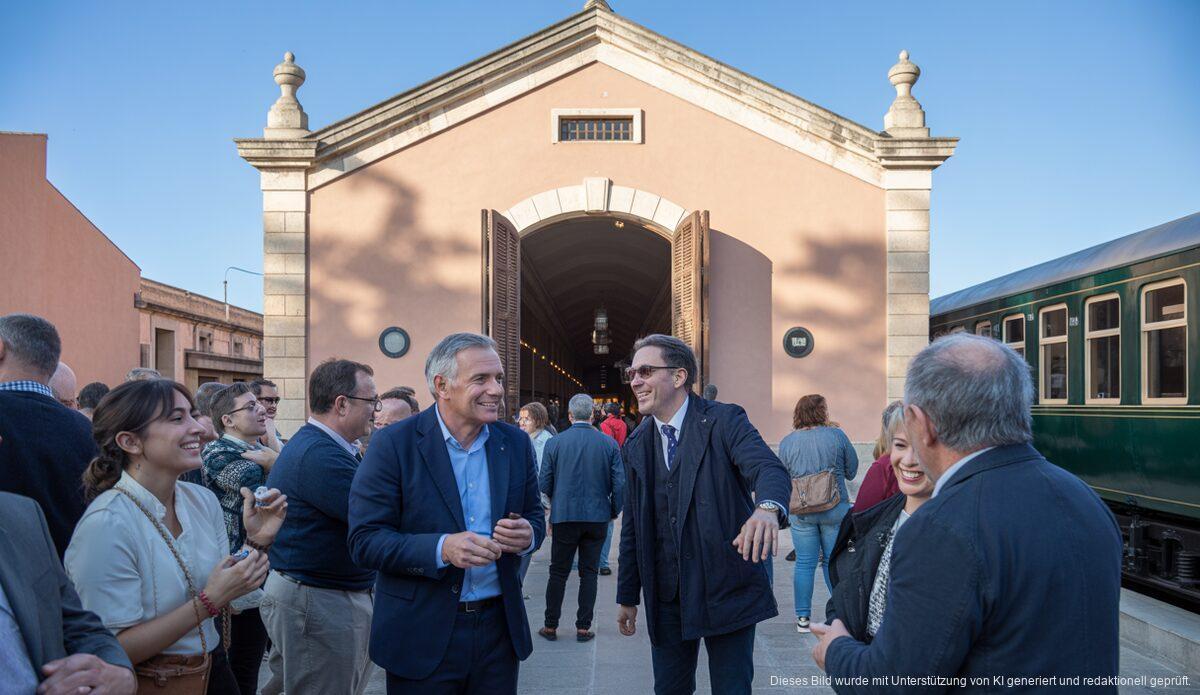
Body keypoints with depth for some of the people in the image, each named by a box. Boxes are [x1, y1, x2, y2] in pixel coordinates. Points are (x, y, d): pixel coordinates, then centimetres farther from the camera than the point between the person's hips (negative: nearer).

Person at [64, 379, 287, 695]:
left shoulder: (203, 500, -4)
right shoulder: (106, 525, -23)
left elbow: (225, 602, 2)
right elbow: (117, 652, -22)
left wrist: (256, 541, -12)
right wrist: (209, 601, -27)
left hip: (214, 669, 6)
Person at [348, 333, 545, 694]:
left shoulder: (516, 443, 3)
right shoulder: (394, 444, -10)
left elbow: (534, 514, 12)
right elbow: (364, 541, -13)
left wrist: (528, 533, -12)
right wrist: (442, 548, -27)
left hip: (499, 626, 4)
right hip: (422, 635, -4)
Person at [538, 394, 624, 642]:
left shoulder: (554, 443, -7)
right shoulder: (609, 444, -5)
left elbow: (544, 484, -2)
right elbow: (619, 484, -5)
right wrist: (613, 512, 12)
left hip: (564, 516, -1)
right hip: (597, 517, 1)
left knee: (558, 572, 10)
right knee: (589, 572, 10)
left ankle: (551, 626, 17)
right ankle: (583, 627, 13)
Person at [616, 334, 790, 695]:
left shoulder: (725, 421, -9)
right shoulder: (635, 445, 7)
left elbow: (768, 468, -27)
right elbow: (632, 527, 11)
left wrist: (768, 508, -49)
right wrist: (628, 597, 13)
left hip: (726, 589, -4)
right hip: (665, 596, 5)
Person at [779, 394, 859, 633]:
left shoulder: (787, 442, -3)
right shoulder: (837, 436, -7)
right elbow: (851, 471, 0)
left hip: (801, 511, 1)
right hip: (835, 508, -1)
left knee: (804, 563, 7)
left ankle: (803, 617, 10)